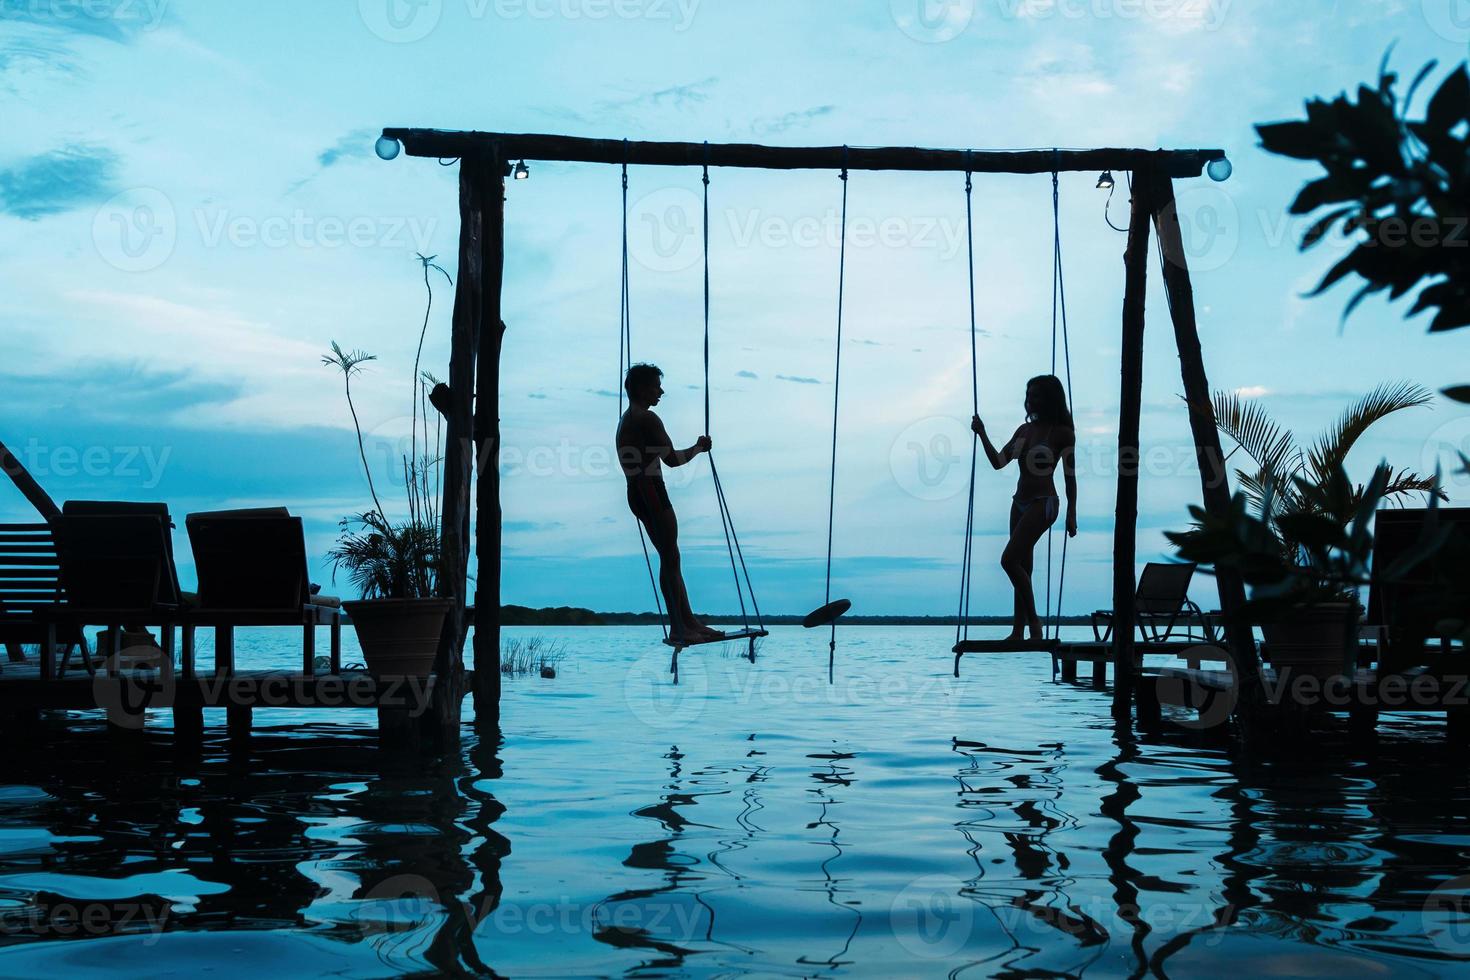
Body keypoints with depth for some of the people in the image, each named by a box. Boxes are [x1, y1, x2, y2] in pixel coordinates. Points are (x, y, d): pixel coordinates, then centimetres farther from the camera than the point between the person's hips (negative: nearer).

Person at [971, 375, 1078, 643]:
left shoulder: (1062, 432, -6)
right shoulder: (1025, 430, 11)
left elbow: (1069, 474, -5)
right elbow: (999, 462, 9)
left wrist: (1071, 513, -7)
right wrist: (982, 434, -1)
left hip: (1043, 503, -7)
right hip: (1020, 503, 7)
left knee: (1009, 560, -18)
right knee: (1022, 567, 8)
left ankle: (1033, 621, -8)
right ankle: (1019, 631, 11)